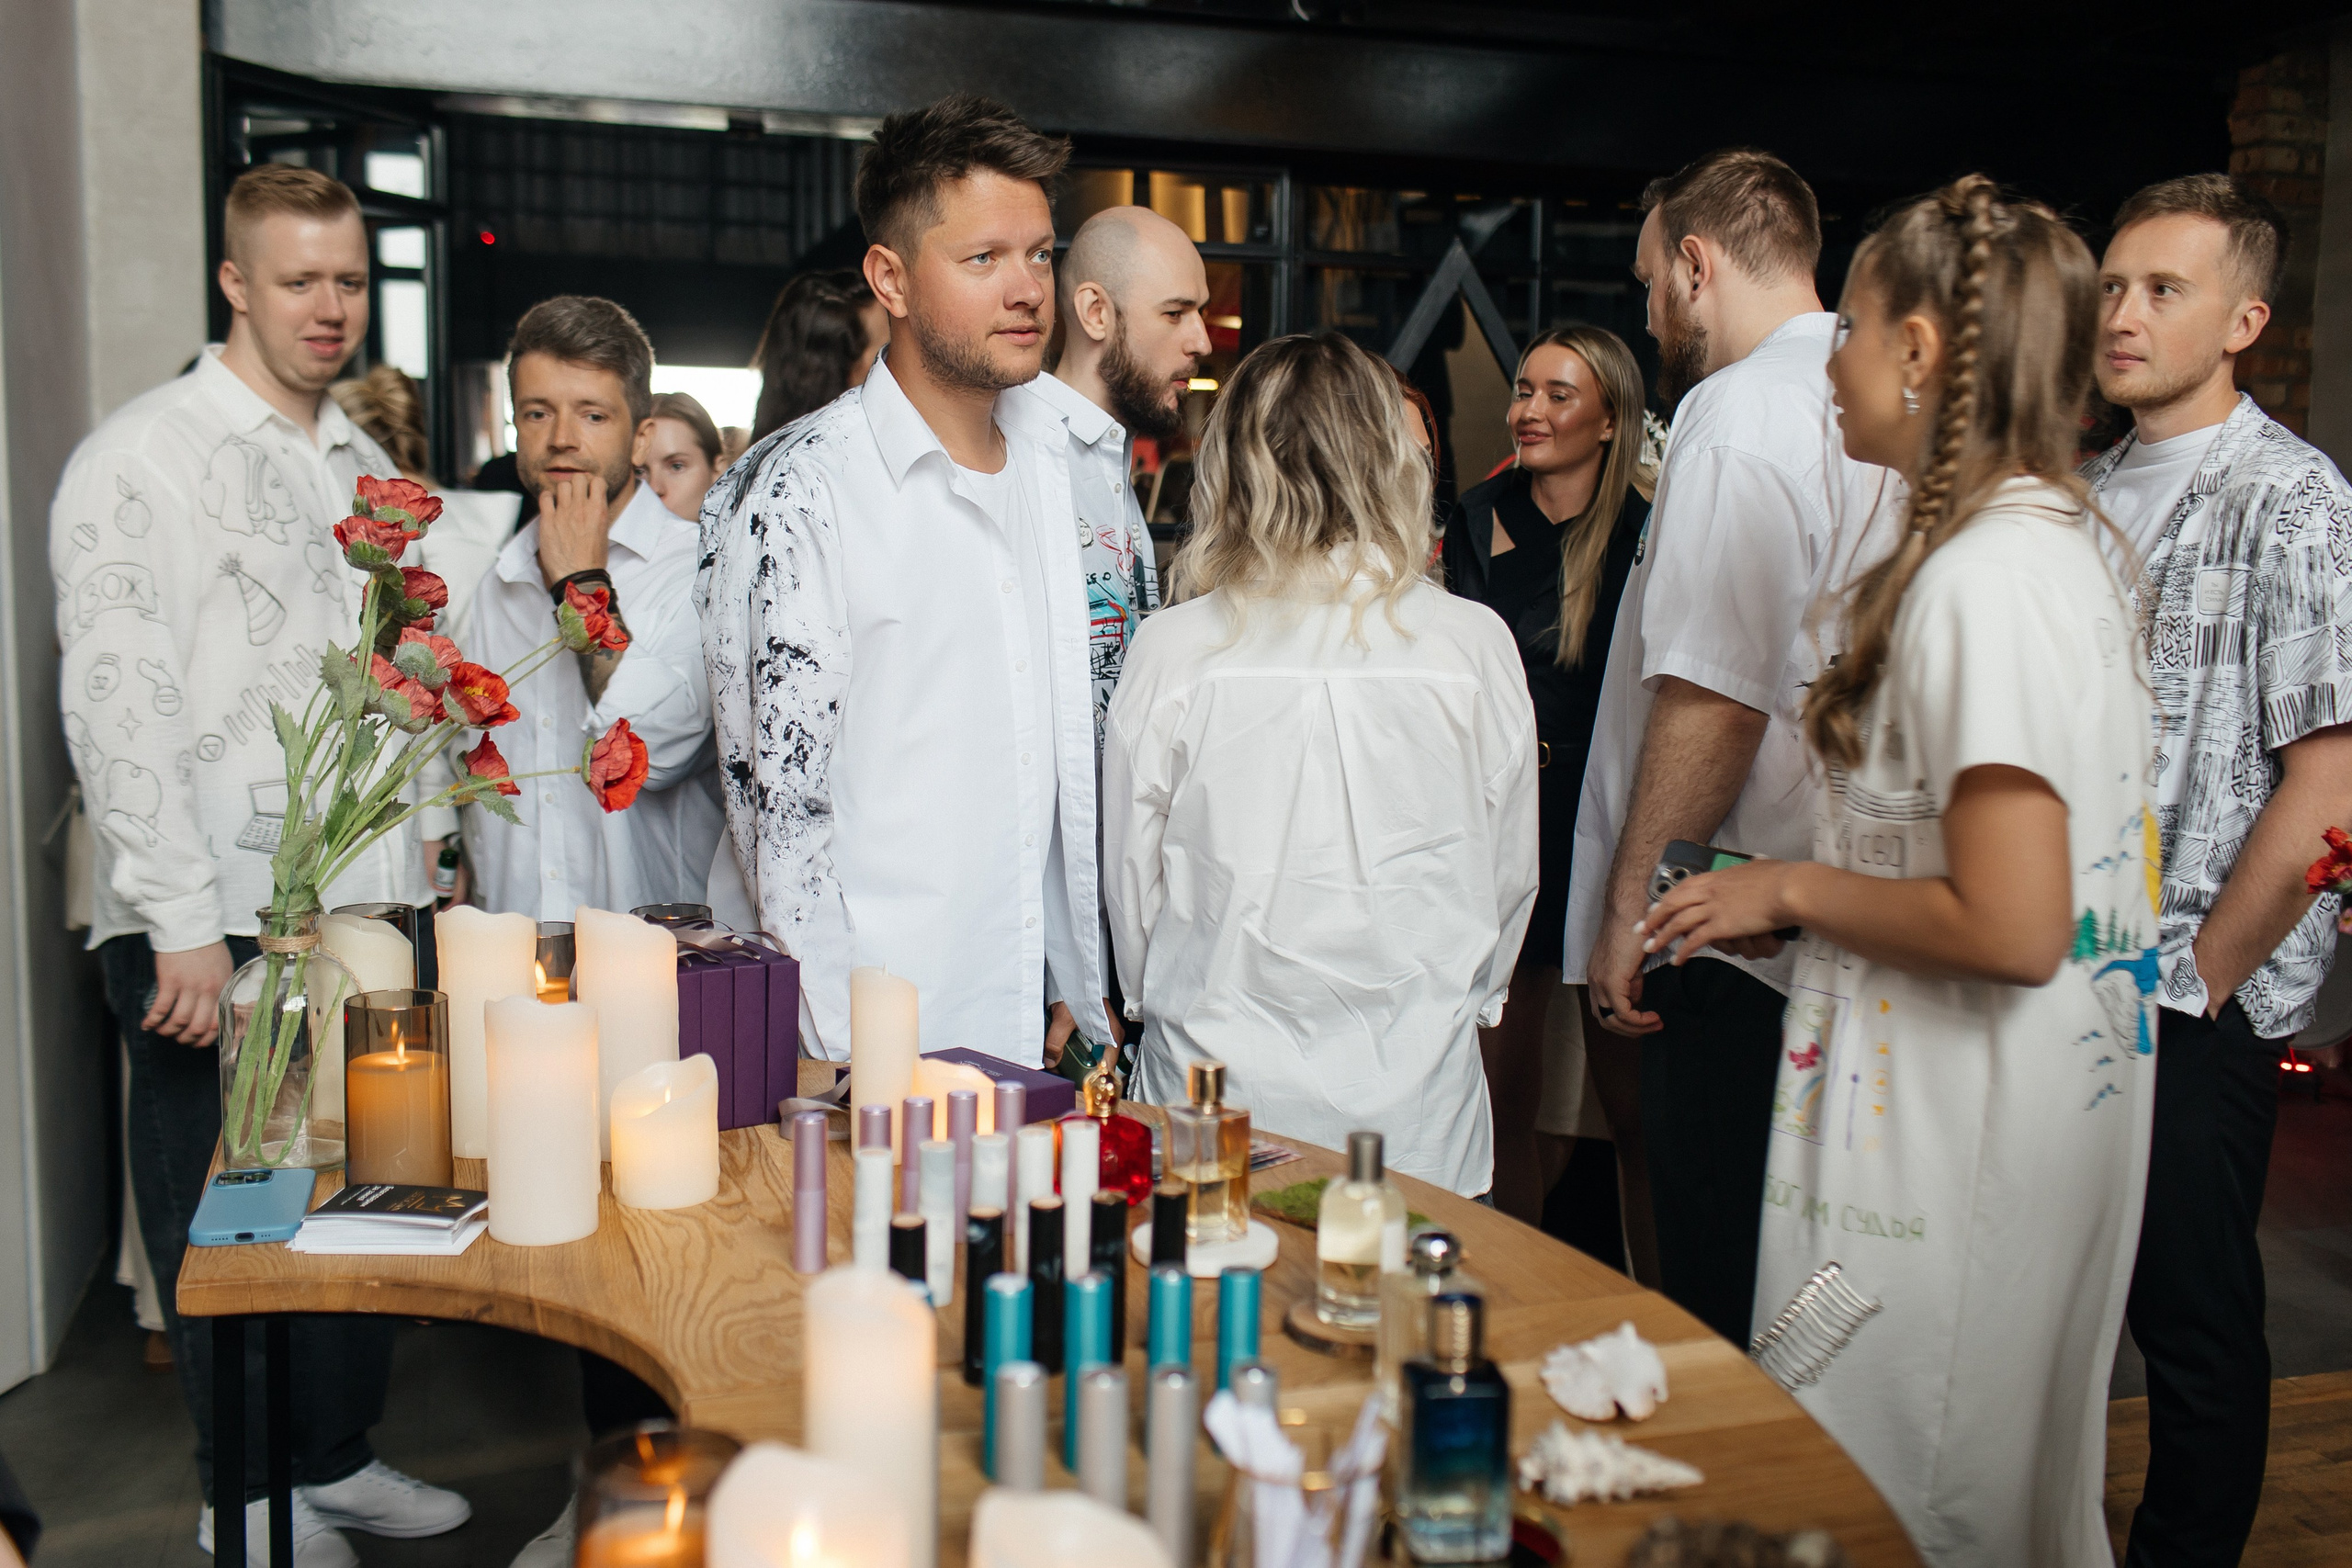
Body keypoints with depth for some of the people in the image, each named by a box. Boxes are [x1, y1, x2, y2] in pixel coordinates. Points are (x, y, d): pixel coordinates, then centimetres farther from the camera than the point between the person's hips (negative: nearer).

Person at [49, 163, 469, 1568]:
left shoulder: (367, 467, 15)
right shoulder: (142, 459, -6)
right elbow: (118, 707, -13)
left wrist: (418, 849, 14)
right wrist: (185, 924, -18)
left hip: (369, 911, 6)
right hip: (217, 928, -6)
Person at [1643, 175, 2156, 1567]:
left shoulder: (1981, 579, -22)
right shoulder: (2066, 544, 9)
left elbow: (2010, 928, -26)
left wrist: (1793, 890, -13)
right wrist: (1810, 890, 14)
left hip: (1960, 1135, -10)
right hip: (2052, 1101, 10)